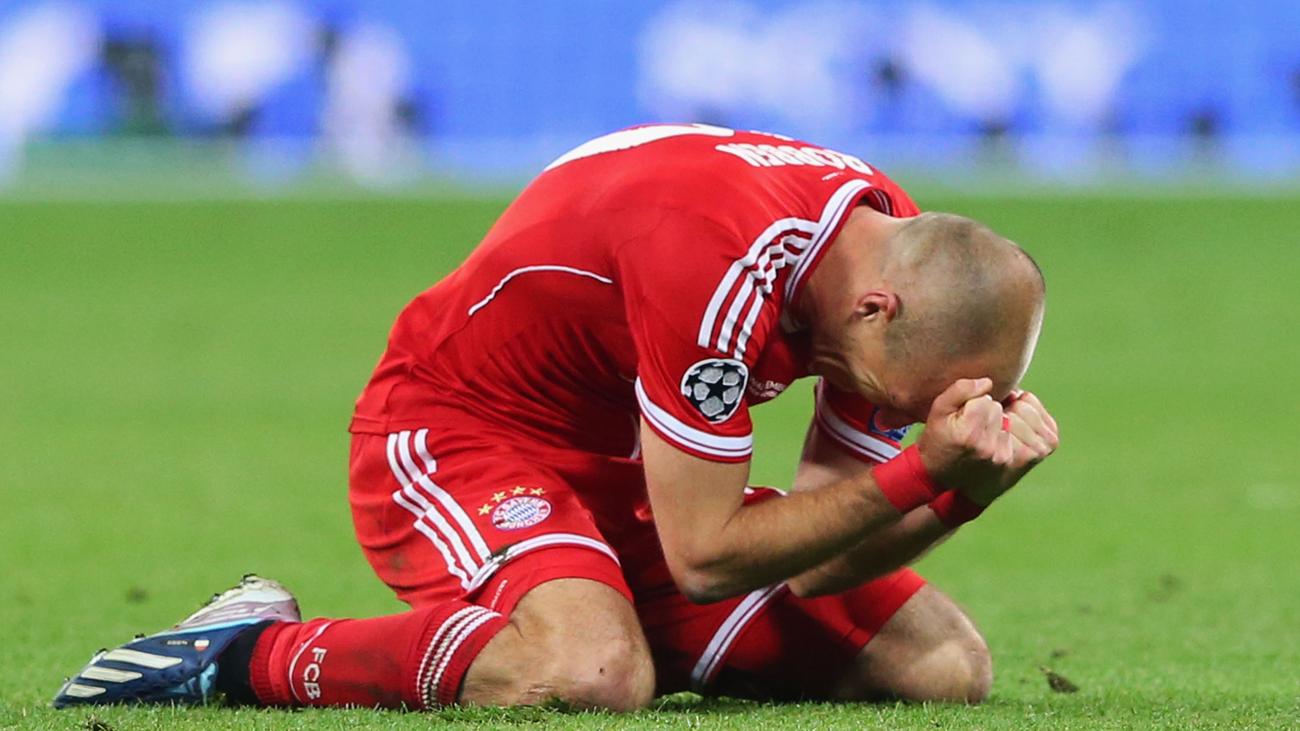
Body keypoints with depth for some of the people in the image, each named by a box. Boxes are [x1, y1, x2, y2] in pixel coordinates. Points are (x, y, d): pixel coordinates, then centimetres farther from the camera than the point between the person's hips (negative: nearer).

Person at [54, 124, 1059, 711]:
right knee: (589, 673, -40)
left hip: (622, 464, 8)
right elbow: (703, 554, -28)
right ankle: (252, 655, -17)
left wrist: (964, 485, -22)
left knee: (946, 663, -1)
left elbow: (813, 563, -5)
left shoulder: (902, 264, -8)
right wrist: (923, 475, -31)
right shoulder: (720, 262, -33)